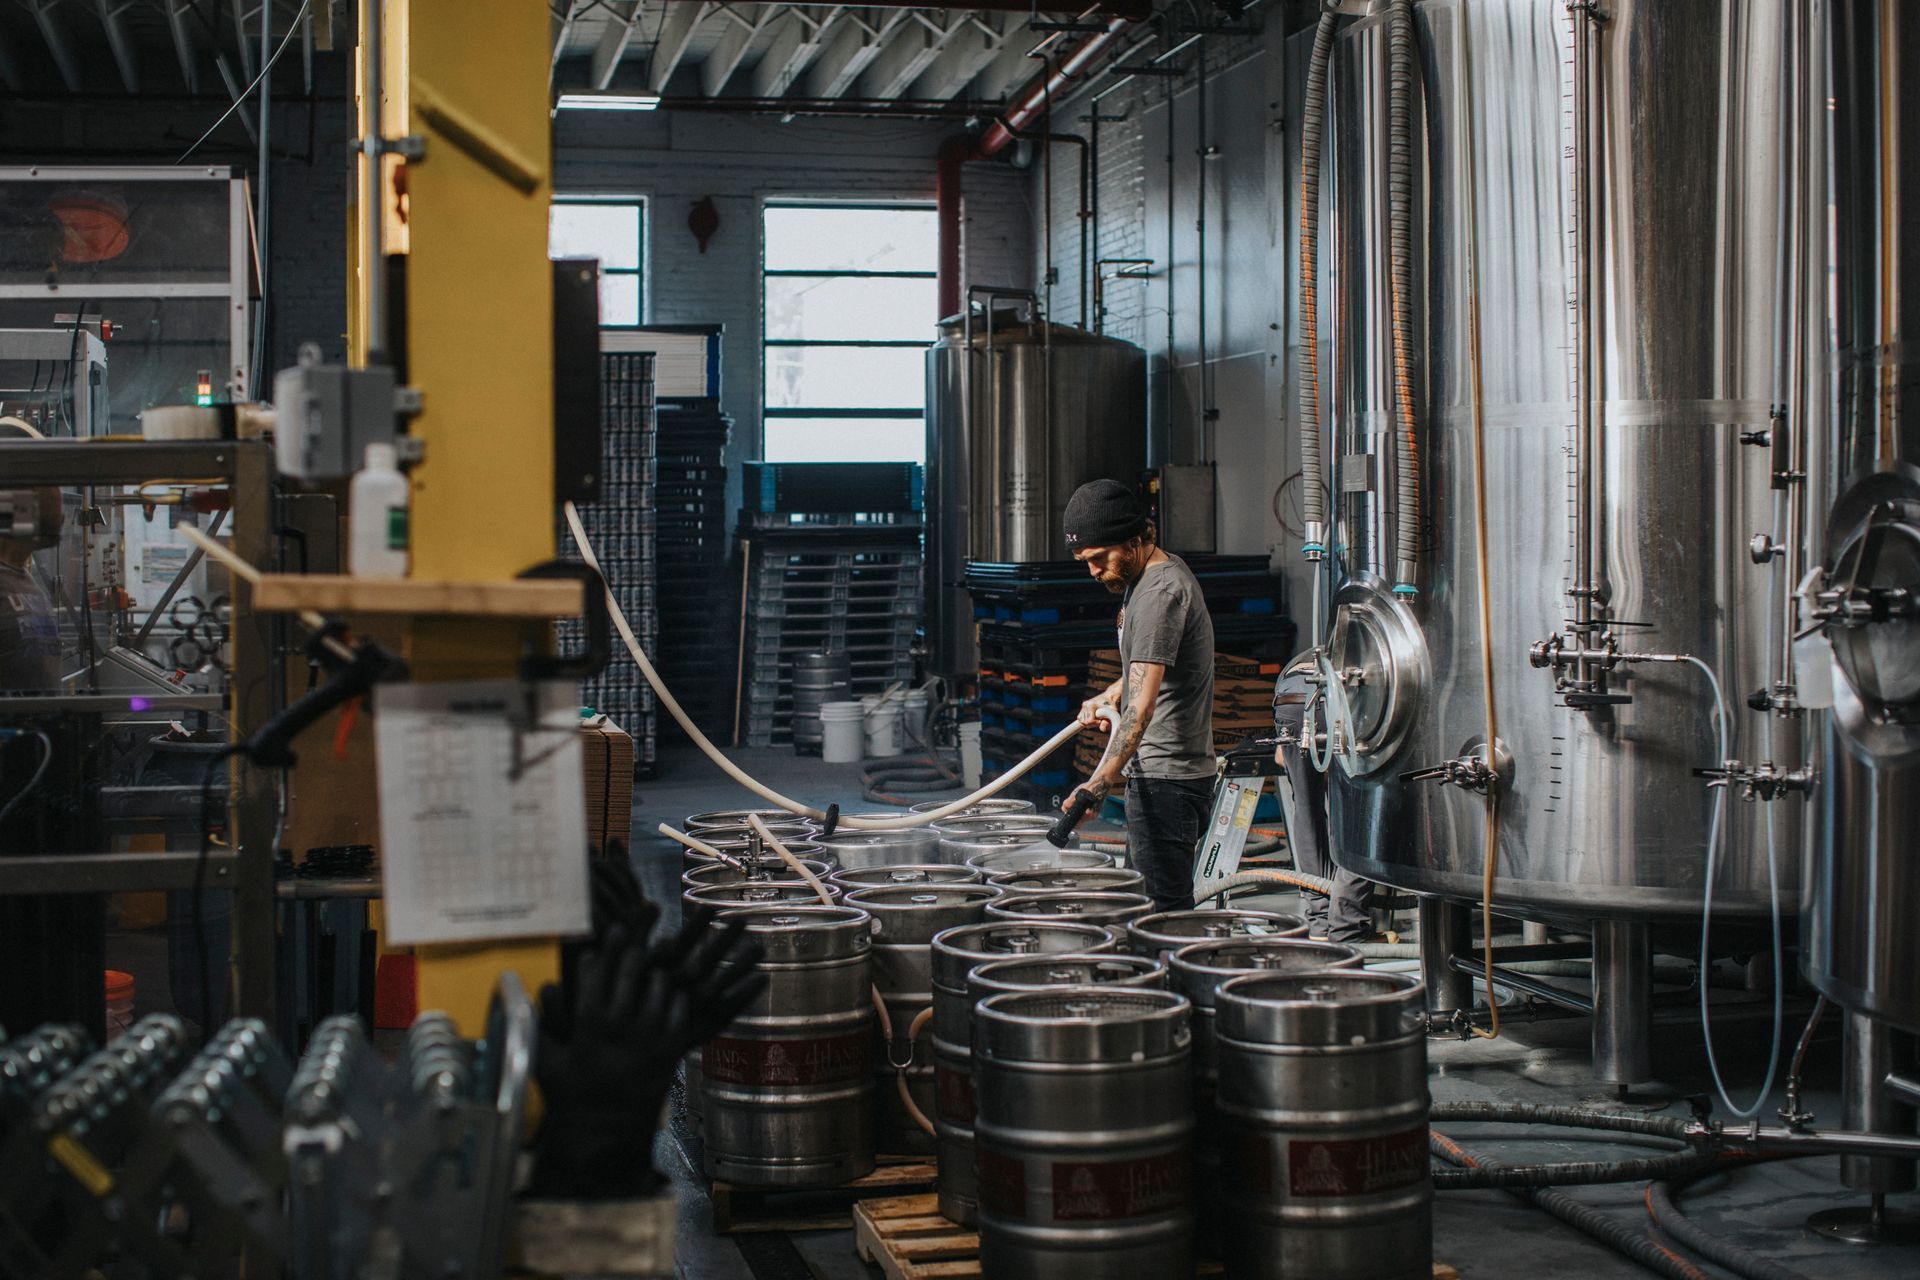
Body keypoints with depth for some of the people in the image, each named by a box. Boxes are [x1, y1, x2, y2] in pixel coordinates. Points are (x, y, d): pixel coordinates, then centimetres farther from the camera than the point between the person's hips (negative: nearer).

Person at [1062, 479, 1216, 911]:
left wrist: (1100, 781, -37)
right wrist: (1110, 695, 18)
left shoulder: (1160, 592, -19)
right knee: (1167, 899, 12)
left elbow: (1143, 704, -30)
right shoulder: (1166, 570, 13)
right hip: (1165, 774, 10)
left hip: (1165, 778, -10)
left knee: (1164, 908, -11)